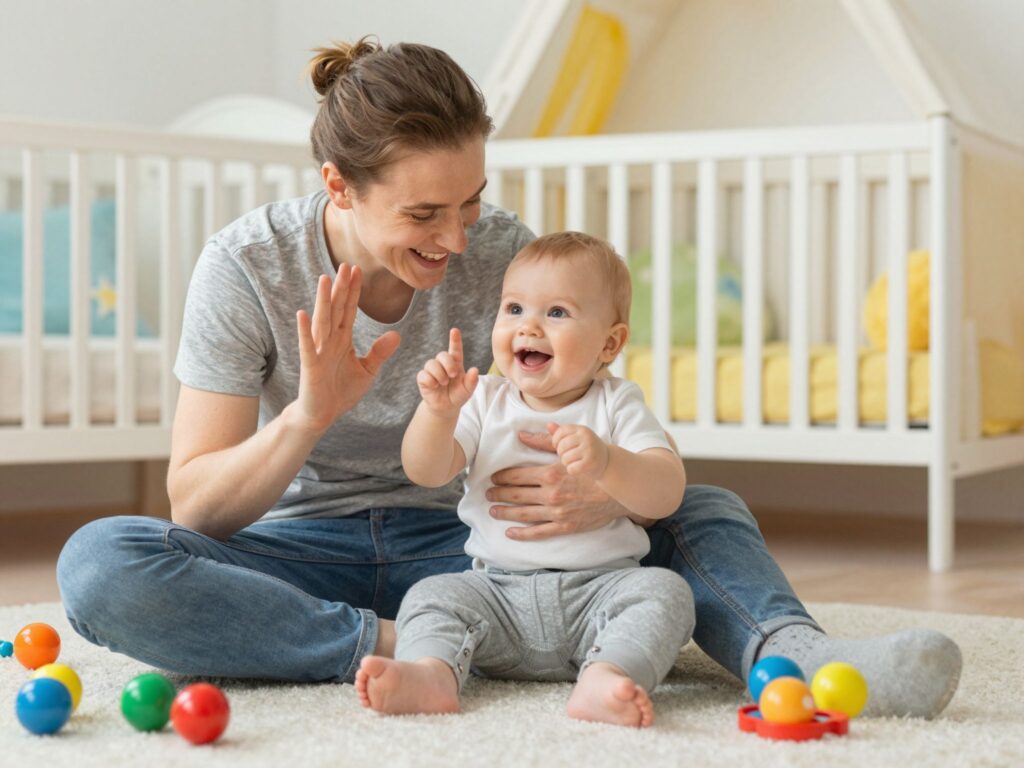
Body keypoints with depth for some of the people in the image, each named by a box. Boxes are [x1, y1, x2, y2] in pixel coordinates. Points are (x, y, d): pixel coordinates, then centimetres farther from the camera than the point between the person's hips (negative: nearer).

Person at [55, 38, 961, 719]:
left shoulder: (505, 255, -9)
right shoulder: (247, 265, -13)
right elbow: (195, 506, -13)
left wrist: (614, 492, -32)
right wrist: (308, 417, -32)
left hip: (453, 549, 2)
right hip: (301, 549, -1)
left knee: (707, 511, -14)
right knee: (99, 563, -31)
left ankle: (789, 651, -45)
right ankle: (399, 646, -34)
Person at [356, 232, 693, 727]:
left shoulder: (617, 404, 2)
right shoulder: (483, 401, 9)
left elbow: (667, 494, -12)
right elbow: (425, 473, -3)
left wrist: (605, 462, -32)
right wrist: (438, 412, -22)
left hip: (599, 588, -2)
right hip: (498, 589, 2)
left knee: (665, 589, -27)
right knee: (431, 595, -19)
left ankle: (604, 677, -49)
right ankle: (431, 671, -46)